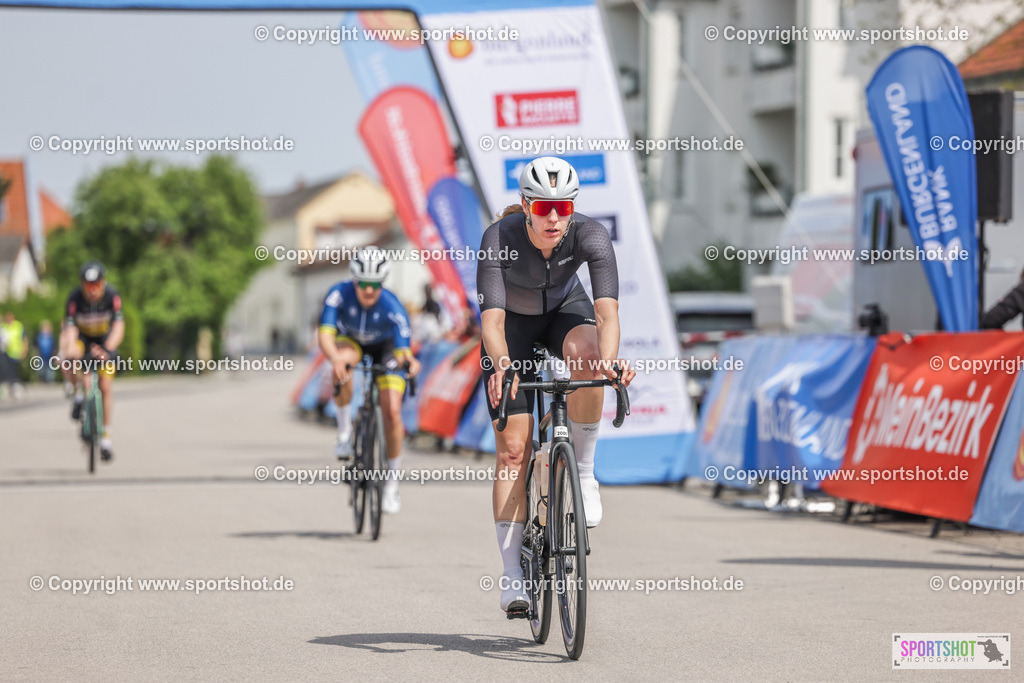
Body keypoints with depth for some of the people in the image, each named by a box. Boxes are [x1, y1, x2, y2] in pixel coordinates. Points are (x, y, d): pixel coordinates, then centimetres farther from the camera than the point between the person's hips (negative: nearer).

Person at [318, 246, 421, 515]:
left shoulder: (393, 307, -34)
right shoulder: (339, 294, -33)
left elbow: (402, 350, -39)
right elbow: (325, 335, -42)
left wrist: (408, 360, -64)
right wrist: (334, 358, -64)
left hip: (385, 346, -1)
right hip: (351, 341, 1)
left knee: (392, 411, -15)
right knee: (341, 364, -37)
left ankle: (392, 481, 2)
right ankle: (345, 429, -17)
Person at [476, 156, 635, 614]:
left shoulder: (590, 235, -31)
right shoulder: (499, 239, -33)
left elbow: (607, 310, -41)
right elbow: (492, 320, -41)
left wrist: (610, 359, -60)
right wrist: (501, 367, -60)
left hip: (565, 308, 1)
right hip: (513, 322, -1)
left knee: (587, 354, -37)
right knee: (513, 449, -9)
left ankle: (583, 471, -17)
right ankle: (513, 575, -5)